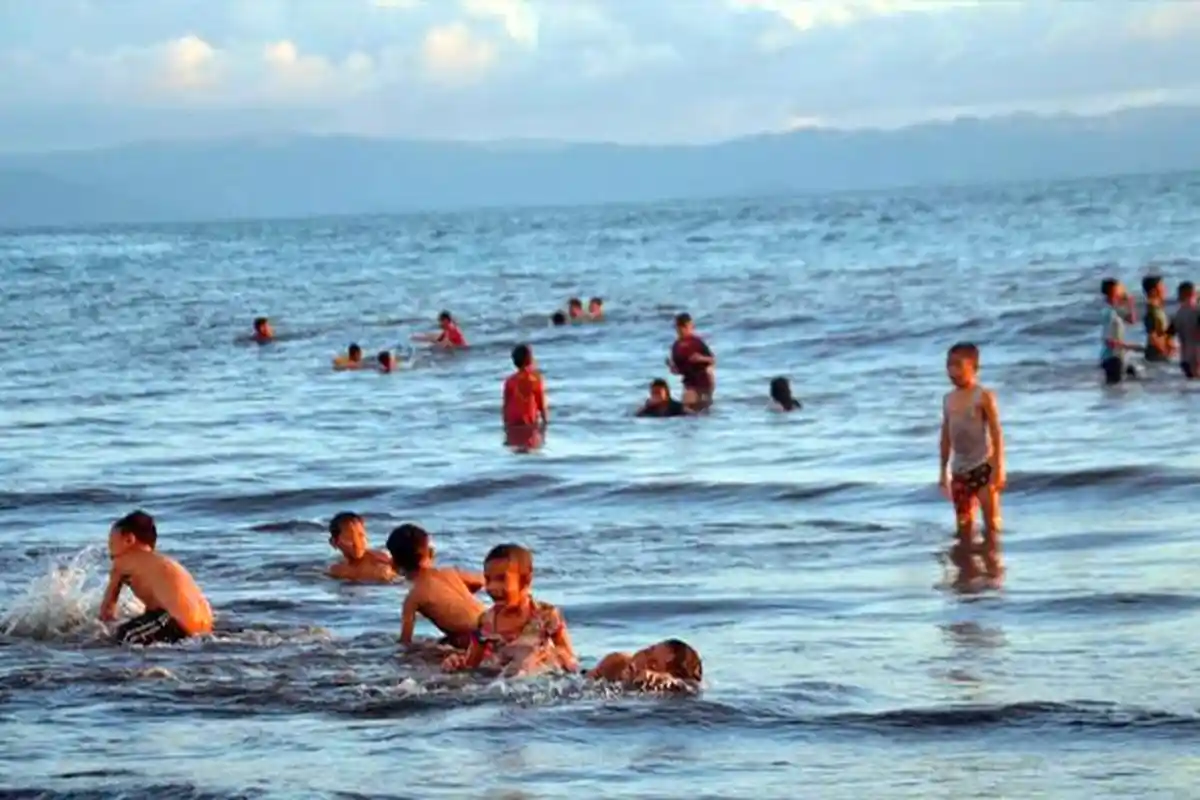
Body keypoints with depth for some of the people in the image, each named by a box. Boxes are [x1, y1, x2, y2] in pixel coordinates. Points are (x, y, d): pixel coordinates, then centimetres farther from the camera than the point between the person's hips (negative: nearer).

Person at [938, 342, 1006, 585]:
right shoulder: (949, 399, 9)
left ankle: (992, 562, 5)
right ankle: (967, 568, 15)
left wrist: (998, 467, -17)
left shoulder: (983, 396, -9)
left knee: (990, 517, -2)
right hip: (960, 468, 6)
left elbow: (996, 433, -12)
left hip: (983, 465, -6)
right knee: (963, 522, 8)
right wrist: (943, 470, 15)